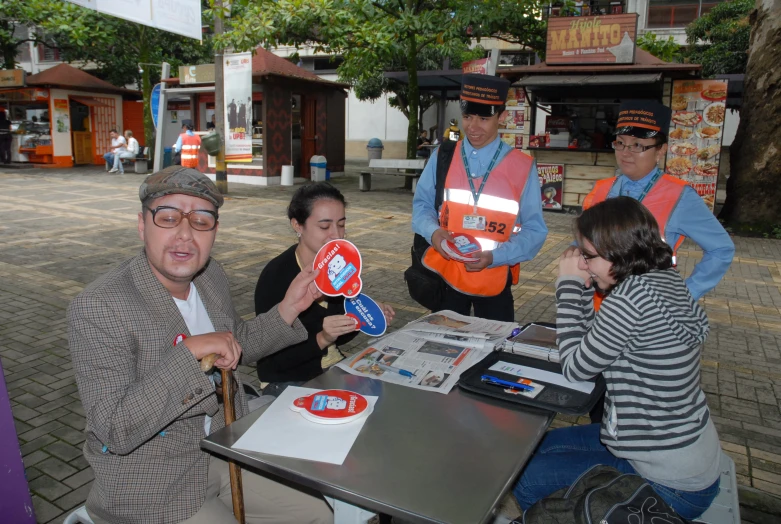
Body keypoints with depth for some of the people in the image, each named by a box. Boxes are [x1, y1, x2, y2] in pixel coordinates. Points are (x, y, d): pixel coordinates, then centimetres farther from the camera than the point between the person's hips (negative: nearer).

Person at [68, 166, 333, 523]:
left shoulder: (210, 273, -3)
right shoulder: (96, 308, -24)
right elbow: (115, 433, -27)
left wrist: (289, 307, -3)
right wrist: (189, 353, -34)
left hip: (223, 449, 7)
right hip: (149, 486, -6)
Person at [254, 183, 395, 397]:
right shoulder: (275, 277, -20)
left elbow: (337, 338, 8)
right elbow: (275, 359, -18)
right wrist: (321, 339, -31)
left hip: (332, 371, 6)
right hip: (287, 383, -6)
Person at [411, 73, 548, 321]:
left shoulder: (522, 167, -7)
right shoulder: (442, 157, 0)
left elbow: (534, 230, -6)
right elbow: (422, 205, 6)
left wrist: (494, 257, -21)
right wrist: (433, 232, -16)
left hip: (495, 281, -1)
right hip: (444, 275, 2)